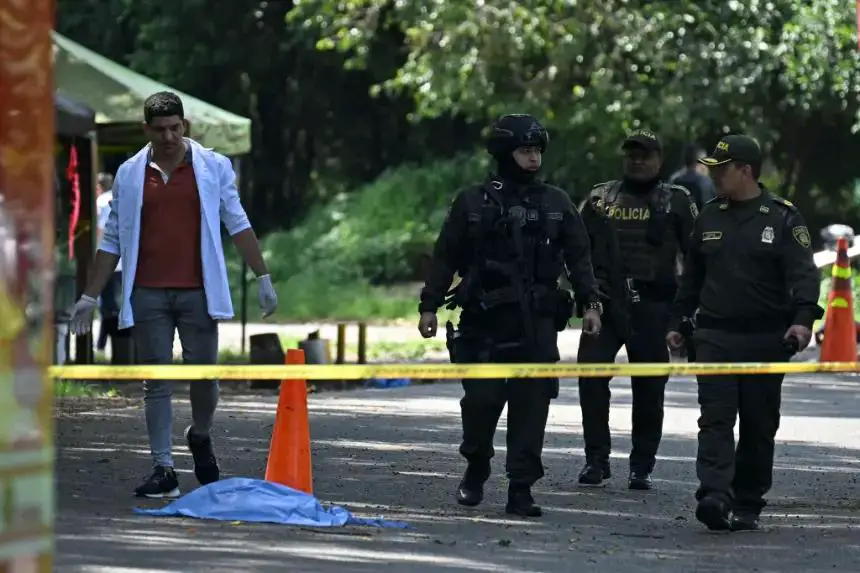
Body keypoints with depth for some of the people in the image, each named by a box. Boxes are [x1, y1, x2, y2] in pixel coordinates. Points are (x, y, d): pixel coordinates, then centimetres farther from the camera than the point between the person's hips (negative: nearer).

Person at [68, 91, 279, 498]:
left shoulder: (213, 167, 4)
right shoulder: (130, 175, 7)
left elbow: (238, 225, 5)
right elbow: (113, 240, 11)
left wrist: (263, 277, -1)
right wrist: (90, 297, 8)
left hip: (198, 292, -1)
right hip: (148, 294, 1)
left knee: (204, 374, 1)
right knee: (156, 383, 0)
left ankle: (200, 437, 31)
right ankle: (163, 469, 3)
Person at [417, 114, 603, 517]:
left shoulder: (556, 204, 10)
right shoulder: (472, 203, 4)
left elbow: (578, 257, 12)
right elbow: (446, 257, 6)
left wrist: (590, 303, 3)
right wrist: (429, 306, 2)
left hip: (537, 322, 1)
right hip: (485, 319, -1)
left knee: (531, 404, -4)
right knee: (481, 399, -1)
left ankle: (521, 489, 0)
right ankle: (475, 472, 23)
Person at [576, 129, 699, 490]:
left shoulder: (676, 202, 9)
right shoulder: (600, 198, 15)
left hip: (652, 308, -1)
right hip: (605, 302, 1)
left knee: (649, 387, 3)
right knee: (591, 374, -11)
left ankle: (642, 466, 12)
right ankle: (596, 460, -4)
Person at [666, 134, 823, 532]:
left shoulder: (782, 217, -1)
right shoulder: (709, 217, 12)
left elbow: (803, 272, -10)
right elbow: (691, 275, 21)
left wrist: (803, 317, -26)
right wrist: (676, 321, 17)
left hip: (766, 339, -2)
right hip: (715, 337, 2)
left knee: (759, 424, 5)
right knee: (716, 418, -12)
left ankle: (747, 504, 14)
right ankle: (714, 496, -22)